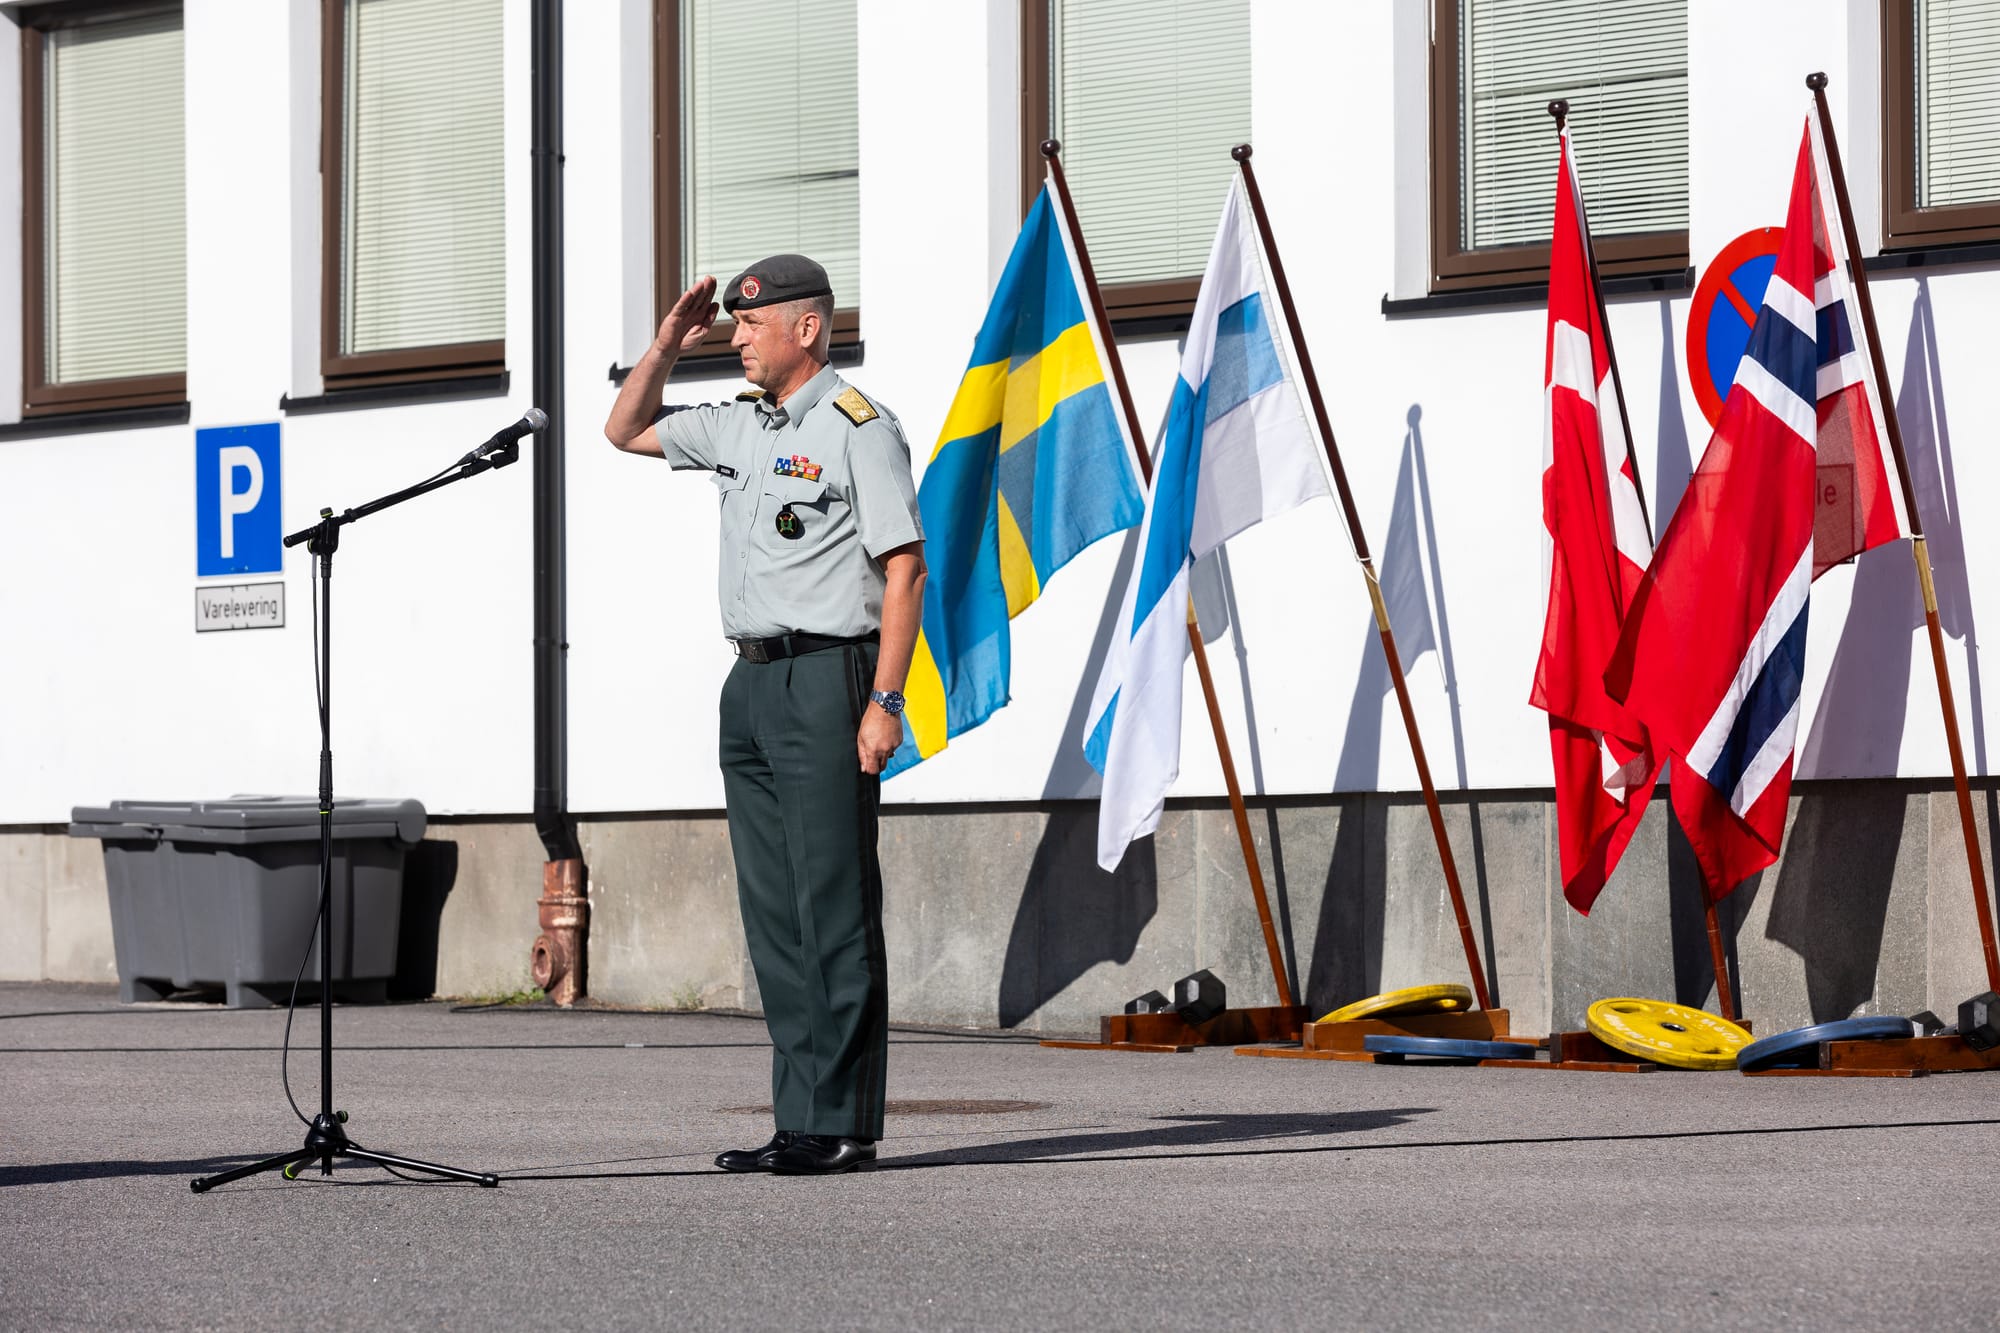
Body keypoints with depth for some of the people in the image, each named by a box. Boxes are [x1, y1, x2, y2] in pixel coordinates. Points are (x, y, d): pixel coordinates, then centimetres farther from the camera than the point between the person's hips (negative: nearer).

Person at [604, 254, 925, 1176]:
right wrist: (665, 347, 14)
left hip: (825, 679, -8)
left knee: (834, 909, -6)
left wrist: (885, 701, -18)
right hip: (750, 683, 8)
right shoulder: (739, 426, 16)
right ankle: (798, 1120, 11)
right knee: (771, 911, 8)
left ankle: (842, 1123, -4)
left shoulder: (857, 428, -7)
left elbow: (903, 568, -12)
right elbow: (626, 431, 30)